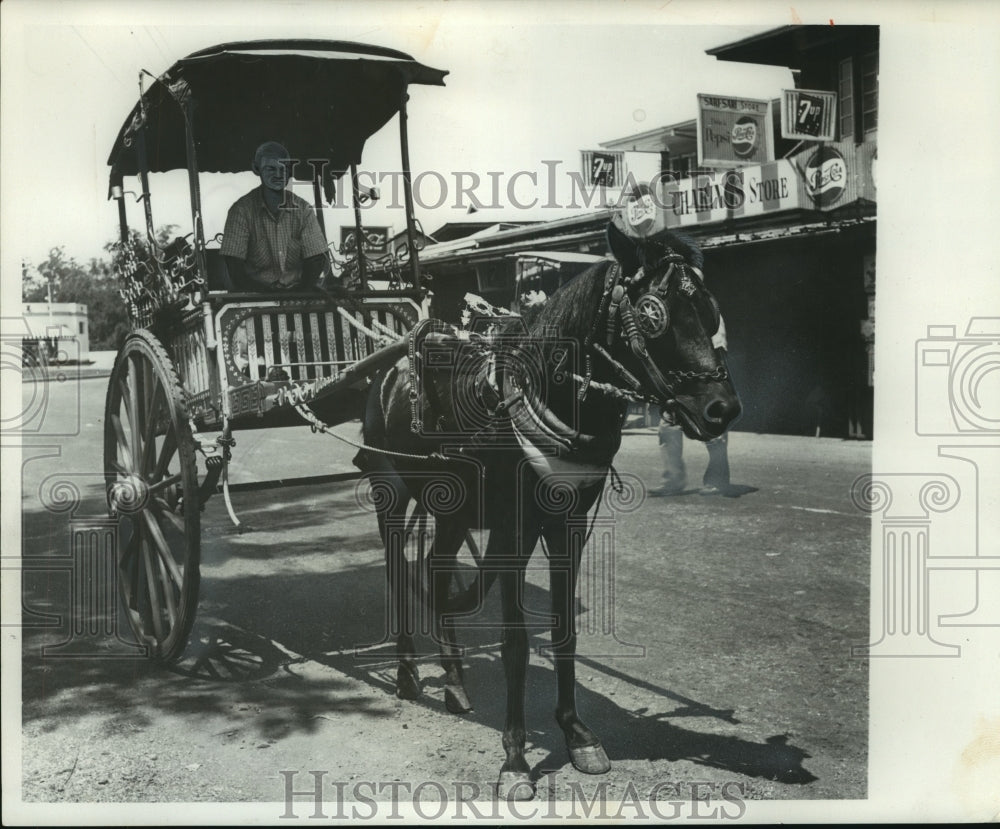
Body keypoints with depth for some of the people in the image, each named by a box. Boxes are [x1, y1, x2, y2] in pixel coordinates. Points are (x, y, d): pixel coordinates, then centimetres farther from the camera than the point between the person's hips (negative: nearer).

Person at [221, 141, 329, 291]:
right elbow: (234, 266, -7)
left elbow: (316, 259, 5)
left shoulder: (302, 208, 7)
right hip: (256, 296, -2)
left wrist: (301, 292, -12)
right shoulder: (242, 209, -2)